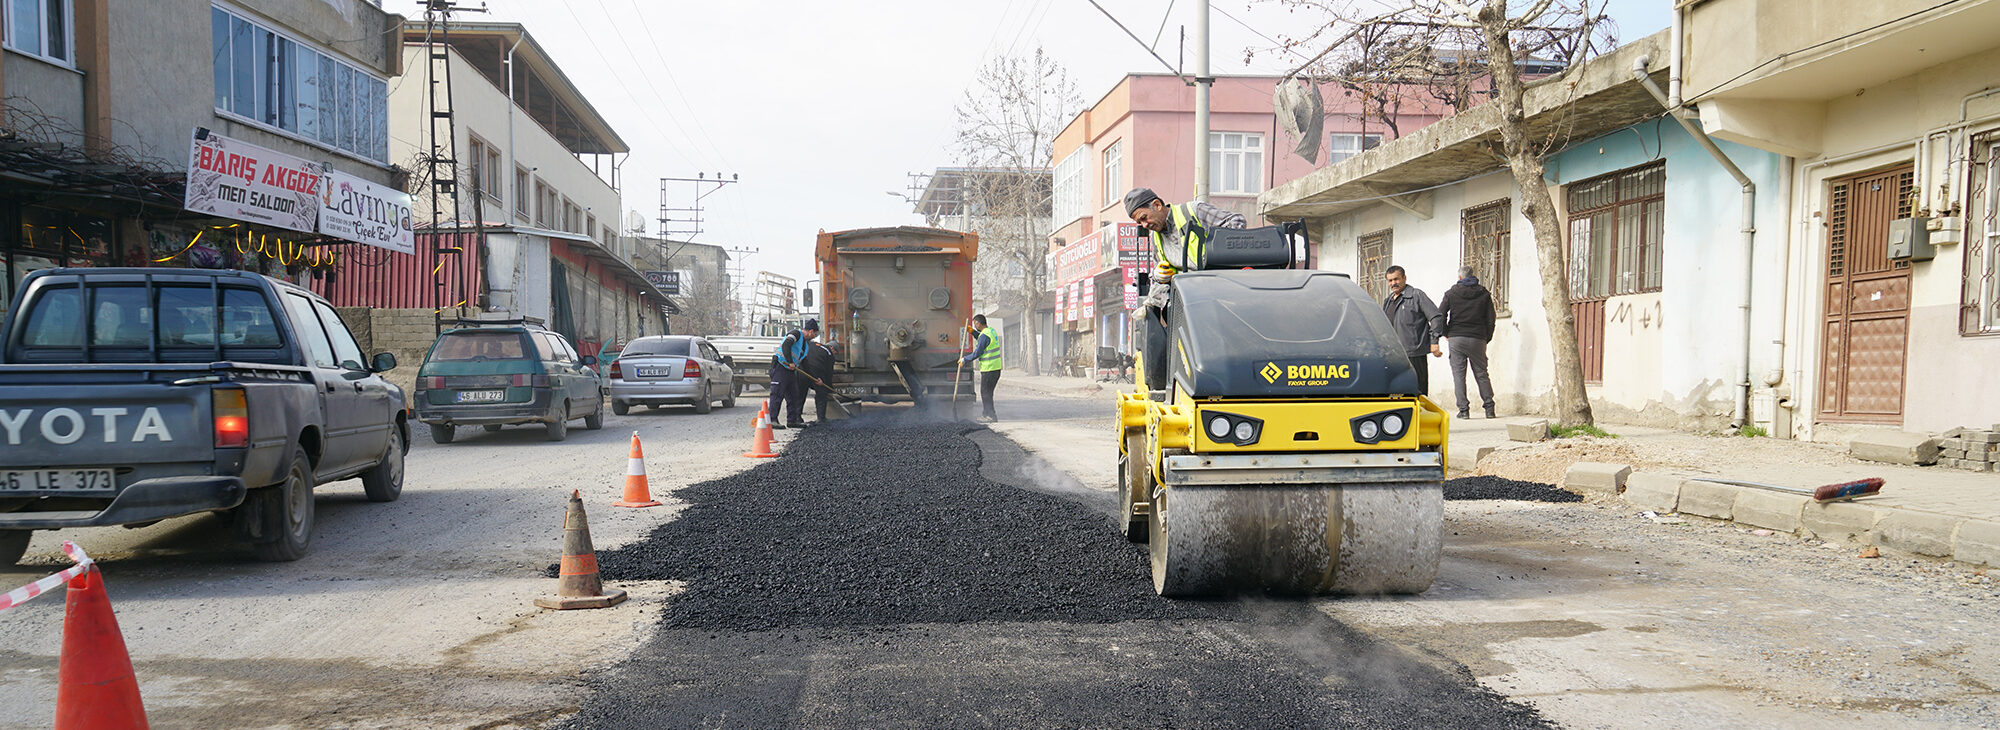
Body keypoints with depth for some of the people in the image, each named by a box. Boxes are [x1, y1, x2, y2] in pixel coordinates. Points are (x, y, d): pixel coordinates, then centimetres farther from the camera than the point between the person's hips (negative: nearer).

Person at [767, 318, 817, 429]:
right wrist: (790, 362, -26)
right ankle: (772, 420, -14)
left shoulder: (805, 343, 20)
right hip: (780, 367, -10)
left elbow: (804, 361, 25)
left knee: (794, 395, 10)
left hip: (791, 370, 10)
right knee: (777, 394, -12)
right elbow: (786, 345, -25)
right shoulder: (796, 333, -8)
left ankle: (792, 420, 17)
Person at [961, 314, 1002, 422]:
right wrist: (972, 332, 18)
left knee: (985, 392, 0)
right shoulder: (991, 330, 11)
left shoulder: (984, 335, -18)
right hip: (996, 367, 9)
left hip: (989, 369, -9)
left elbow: (977, 353, -16)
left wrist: (965, 360, -3)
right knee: (987, 392, 16)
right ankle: (985, 415, 23)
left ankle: (991, 416, 1)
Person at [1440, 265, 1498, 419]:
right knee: (1481, 374, 9)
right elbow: (1490, 318, 5)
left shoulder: (1451, 293, 3)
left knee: (1458, 375, 1)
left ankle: (1463, 409, -4)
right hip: (1477, 339, 2)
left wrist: (1446, 333, 7)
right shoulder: (1484, 294, 8)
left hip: (1456, 339, -2)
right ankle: (1489, 407, 3)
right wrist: (1487, 338, 13)